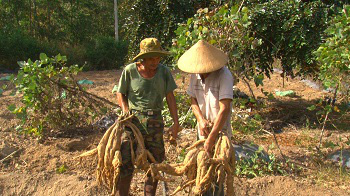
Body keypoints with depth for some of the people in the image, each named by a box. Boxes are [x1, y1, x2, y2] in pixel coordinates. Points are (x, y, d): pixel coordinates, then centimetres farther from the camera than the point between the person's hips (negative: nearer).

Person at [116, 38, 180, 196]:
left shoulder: (164, 72, 0)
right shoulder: (130, 70, -6)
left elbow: (170, 97, 2)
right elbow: (120, 93, 5)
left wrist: (176, 123, -2)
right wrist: (126, 111, -12)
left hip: (155, 121, 3)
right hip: (133, 119, -3)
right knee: (125, 163, -7)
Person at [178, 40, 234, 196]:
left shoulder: (224, 76, -22)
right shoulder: (195, 75, -1)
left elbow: (225, 109, -26)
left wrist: (211, 138, -27)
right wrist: (201, 120, -10)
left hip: (220, 131, -6)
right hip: (202, 130, 6)